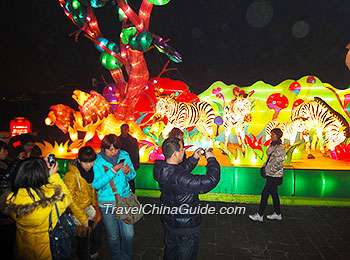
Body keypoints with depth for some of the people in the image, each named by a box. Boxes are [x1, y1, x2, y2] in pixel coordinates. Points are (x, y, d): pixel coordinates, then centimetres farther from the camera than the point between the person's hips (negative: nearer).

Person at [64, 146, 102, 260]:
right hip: (79, 211, -5)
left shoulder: (92, 170, -3)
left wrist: (96, 207, 5)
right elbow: (70, 200, -17)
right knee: (83, 240, 10)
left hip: (92, 208, 5)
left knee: (98, 238, 14)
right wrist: (83, 218, -15)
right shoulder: (71, 175, -20)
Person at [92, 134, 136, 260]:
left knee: (129, 234, 7)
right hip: (107, 203, -2)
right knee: (113, 237, 14)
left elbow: (132, 175, 4)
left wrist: (128, 172, -19)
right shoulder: (97, 161, -11)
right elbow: (96, 184, -18)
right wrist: (112, 171, -26)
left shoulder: (124, 155, -5)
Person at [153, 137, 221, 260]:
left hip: (168, 221, 8)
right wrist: (211, 159, -22)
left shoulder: (162, 169, -13)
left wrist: (194, 158, 3)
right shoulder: (179, 178, -38)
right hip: (185, 227, -7)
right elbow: (210, 180, -37)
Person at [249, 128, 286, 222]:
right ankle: (277, 214, 31)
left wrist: (271, 171, -16)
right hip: (271, 175, 9)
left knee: (264, 194, -3)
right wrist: (265, 166, 11)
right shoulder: (273, 146, 9)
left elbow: (279, 164, -21)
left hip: (275, 176, -9)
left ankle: (259, 215, 9)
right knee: (274, 194, 17)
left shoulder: (280, 148, -19)